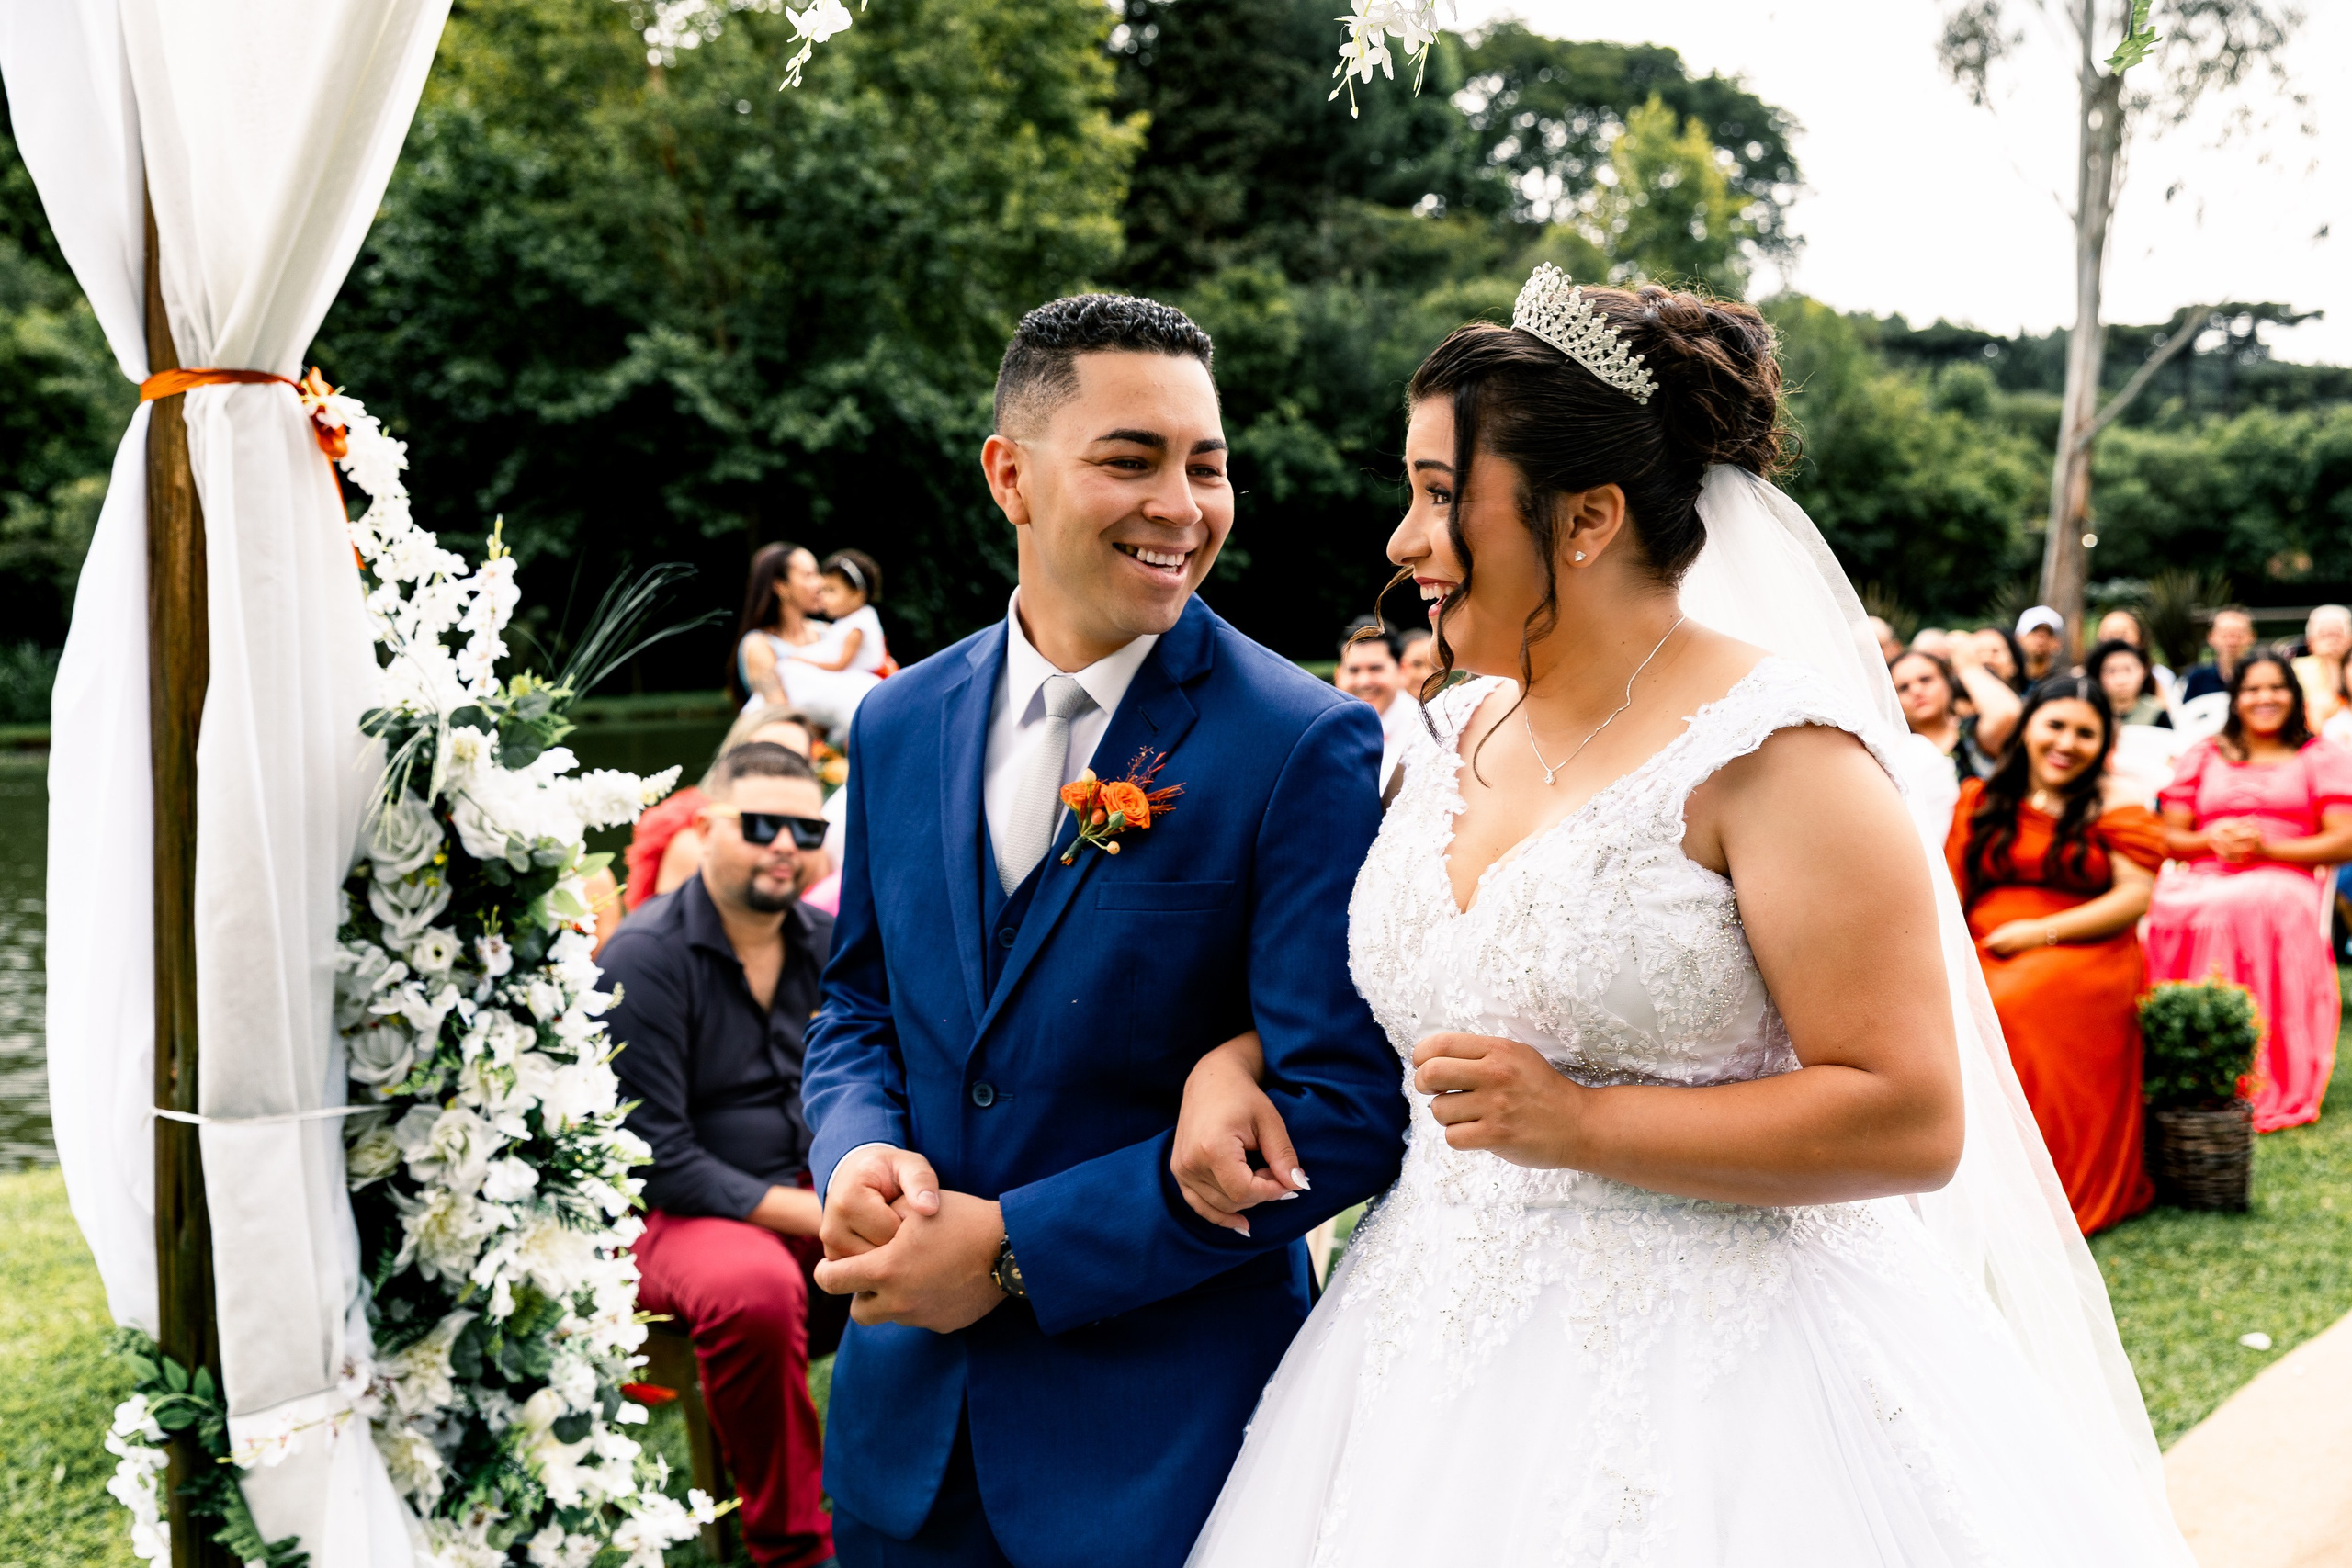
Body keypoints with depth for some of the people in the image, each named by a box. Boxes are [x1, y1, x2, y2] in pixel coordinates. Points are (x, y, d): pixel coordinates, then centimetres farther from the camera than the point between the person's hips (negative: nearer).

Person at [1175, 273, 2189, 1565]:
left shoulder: (1769, 751, -14)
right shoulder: (1450, 742, 7)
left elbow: (1910, 1120, -18)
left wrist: (1582, 1125, -20)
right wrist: (1229, 1066, 1)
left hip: (1711, 1360, -6)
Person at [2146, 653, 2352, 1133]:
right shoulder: (2203, 757, 25)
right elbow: (2168, 838, 18)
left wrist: (2267, 846, -7)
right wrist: (2211, 840, -4)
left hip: (2280, 883, -2)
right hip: (2202, 883, 2)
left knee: (2250, 906, -39)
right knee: (2166, 908, -34)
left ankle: (2265, 1085, -35)